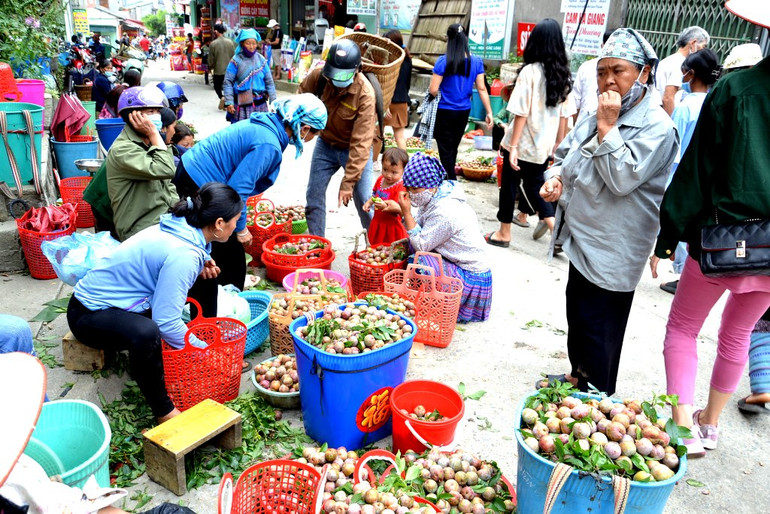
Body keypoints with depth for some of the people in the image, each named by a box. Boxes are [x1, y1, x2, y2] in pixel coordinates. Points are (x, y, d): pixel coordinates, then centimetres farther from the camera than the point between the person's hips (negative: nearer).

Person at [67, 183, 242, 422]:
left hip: (102, 295, 10)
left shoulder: (175, 227, -2)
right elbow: (166, 322, -29)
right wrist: (203, 350, -15)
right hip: (88, 314, -10)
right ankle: (163, 411, -20)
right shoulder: (183, 255, -29)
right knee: (146, 333, -39)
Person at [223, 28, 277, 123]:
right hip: (241, 104, -3)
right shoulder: (236, 60, -3)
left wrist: (274, 101, 6)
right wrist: (229, 102, -10)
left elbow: (269, 82, 10)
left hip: (260, 104, 3)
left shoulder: (261, 60, 6)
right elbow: (228, 82, -3)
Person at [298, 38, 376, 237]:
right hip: (325, 145, 4)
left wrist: (348, 182, -32)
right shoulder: (318, 76, -16)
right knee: (313, 197, 5)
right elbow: (301, 98, 7)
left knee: (365, 202, -7)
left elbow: (360, 143, -30)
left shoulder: (365, 95, -29)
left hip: (354, 150, -4)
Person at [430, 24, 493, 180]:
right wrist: (489, 112, 3)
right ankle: (449, 177, 38)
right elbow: (482, 88, -3)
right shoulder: (476, 61, -5)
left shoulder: (443, 61, -16)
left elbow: (433, 90, -15)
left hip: (445, 112, -5)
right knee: (453, 148, 22)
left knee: (446, 150, 7)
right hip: (464, 112, 5)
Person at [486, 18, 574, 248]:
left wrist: (513, 146, -14)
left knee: (509, 185, 10)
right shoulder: (564, 75, 3)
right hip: (545, 144, 5)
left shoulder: (530, 71, -13)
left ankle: (504, 233, 19)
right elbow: (564, 115, 6)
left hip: (524, 143, -5)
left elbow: (522, 113, -16)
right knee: (533, 184, 22)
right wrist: (558, 145, 14)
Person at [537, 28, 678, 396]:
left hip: (612, 252, -8)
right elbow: (565, 154, 21)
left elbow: (622, 179, -24)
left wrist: (607, 128, -21)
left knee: (596, 330, 1)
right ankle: (579, 377, 39)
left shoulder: (657, 127, -14)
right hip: (583, 241, 8)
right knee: (578, 317, 20)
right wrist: (556, 177, 0)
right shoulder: (596, 115, 10)